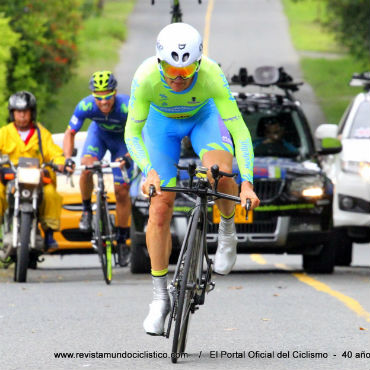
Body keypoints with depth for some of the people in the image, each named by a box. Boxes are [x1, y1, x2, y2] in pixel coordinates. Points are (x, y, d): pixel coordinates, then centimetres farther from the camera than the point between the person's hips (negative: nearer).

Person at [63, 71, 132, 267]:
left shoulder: (126, 107, -39)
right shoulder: (86, 106, -32)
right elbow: (70, 133, -20)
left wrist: (128, 156, -52)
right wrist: (68, 158, -35)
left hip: (123, 139, -2)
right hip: (99, 133, 2)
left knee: (122, 191, -4)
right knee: (86, 168, -28)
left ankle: (122, 241, 11)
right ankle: (86, 210, -1)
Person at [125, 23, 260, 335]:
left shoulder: (211, 75, -38)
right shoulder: (146, 78, -37)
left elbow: (239, 131, -37)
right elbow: (132, 133, -30)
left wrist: (247, 183, -47)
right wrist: (149, 172, -47)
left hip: (203, 117, -1)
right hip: (162, 123, 1)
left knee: (220, 175, -32)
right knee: (159, 211, -8)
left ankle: (227, 230, 0)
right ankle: (160, 296, 6)